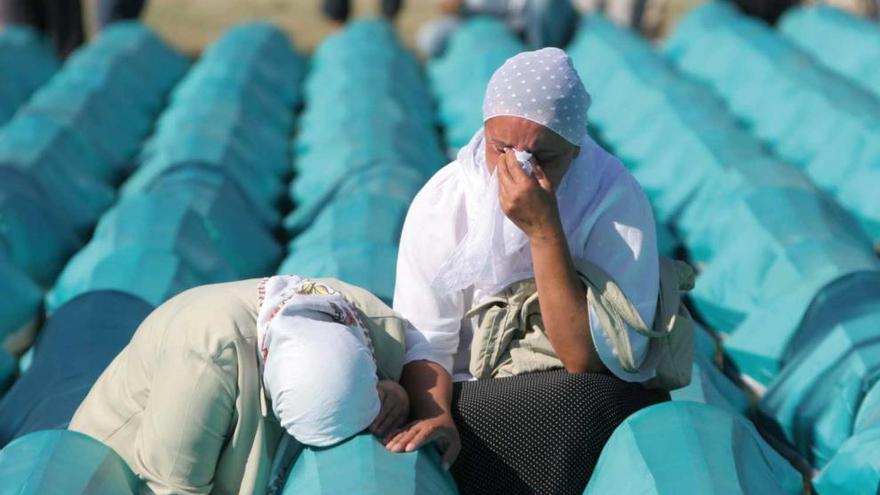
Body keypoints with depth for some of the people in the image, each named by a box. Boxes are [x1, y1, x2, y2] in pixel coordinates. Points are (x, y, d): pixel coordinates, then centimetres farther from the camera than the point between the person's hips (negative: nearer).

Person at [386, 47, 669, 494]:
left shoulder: (615, 199, -15)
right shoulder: (442, 199, -7)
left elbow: (589, 360, -22)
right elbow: (424, 341, -9)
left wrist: (545, 233, -28)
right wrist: (435, 415, -30)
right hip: (471, 400, 1)